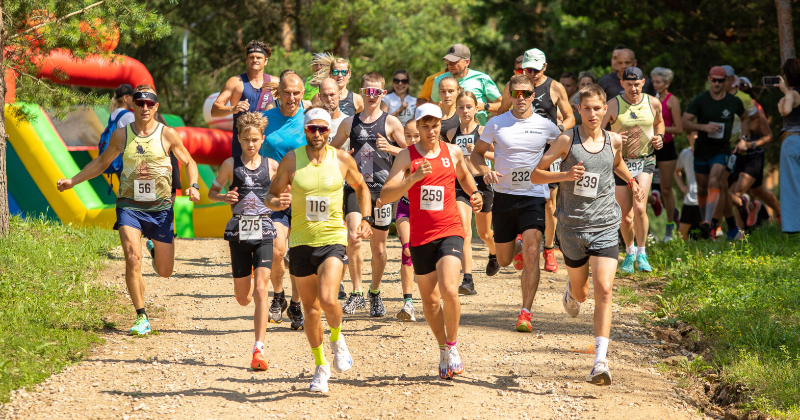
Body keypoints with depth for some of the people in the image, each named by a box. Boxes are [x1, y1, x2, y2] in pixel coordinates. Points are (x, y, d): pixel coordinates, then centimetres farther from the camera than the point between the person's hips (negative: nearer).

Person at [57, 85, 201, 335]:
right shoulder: (121, 135, 2)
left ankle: (157, 250, 45)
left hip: (160, 208, 0)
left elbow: (189, 162, 8)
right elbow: (101, 163, 18)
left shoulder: (167, 134, -3)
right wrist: (73, 181, 14)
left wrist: (193, 186, -10)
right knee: (133, 259, -21)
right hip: (129, 206, 0)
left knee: (165, 272, 6)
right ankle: (142, 318, -11)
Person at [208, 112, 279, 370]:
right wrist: (224, 197, -12)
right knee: (243, 299, 9)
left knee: (261, 291, -15)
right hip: (239, 233, 1)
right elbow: (212, 192, 10)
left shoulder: (272, 166, 2)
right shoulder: (231, 165, 1)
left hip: (264, 233, -1)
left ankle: (258, 350, -13)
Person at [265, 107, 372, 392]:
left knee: (328, 299, -22)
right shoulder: (291, 160, -2)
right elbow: (270, 196, 4)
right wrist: (278, 203, -19)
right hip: (301, 242, 1)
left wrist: (366, 219, 4)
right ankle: (321, 366, 25)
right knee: (311, 310, 8)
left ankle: (337, 338, 10)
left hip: (333, 239, -1)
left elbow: (361, 188, 17)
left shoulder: (342, 159, -1)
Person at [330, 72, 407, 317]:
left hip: (382, 188, -1)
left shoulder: (390, 122, 2)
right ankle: (356, 294, -5)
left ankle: (375, 294, 26)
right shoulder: (350, 123, 9)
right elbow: (332, 149, 22)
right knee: (353, 238, -17)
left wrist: (390, 148, -13)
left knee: (378, 245, 7)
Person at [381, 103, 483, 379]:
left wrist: (474, 194, 11)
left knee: (449, 290, -21)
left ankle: (453, 347, -3)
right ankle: (443, 350, 30)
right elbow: (385, 196, -16)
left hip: (449, 232, -1)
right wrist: (414, 178, -28)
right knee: (430, 300, 9)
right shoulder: (407, 157, -4)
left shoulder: (453, 152, 4)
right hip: (420, 237, 1)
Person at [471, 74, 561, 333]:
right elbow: (477, 153, 10)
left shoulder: (545, 126, 1)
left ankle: (525, 313, -17)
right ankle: (517, 247, 50)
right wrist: (485, 171, -11)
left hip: (534, 197, -2)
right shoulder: (496, 124, 1)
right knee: (504, 260, 12)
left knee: (531, 253, -19)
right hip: (504, 196, 2)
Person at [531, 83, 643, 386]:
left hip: (605, 227, 0)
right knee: (581, 293, 15)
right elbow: (536, 175, -4)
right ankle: (572, 290, 56)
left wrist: (633, 184, 15)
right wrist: (565, 175, -20)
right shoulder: (567, 140, -5)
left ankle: (600, 362, -19)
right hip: (572, 227, 0)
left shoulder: (614, 141, 4)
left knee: (603, 291, -16)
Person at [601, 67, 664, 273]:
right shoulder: (613, 105, -8)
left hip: (645, 162, 0)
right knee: (626, 217, 3)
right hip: (620, 163, 0)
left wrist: (659, 137, 1)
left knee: (639, 208, -19)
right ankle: (629, 251, 30)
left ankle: (642, 253, -3)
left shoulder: (653, 103, 0)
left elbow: (659, 122, 21)